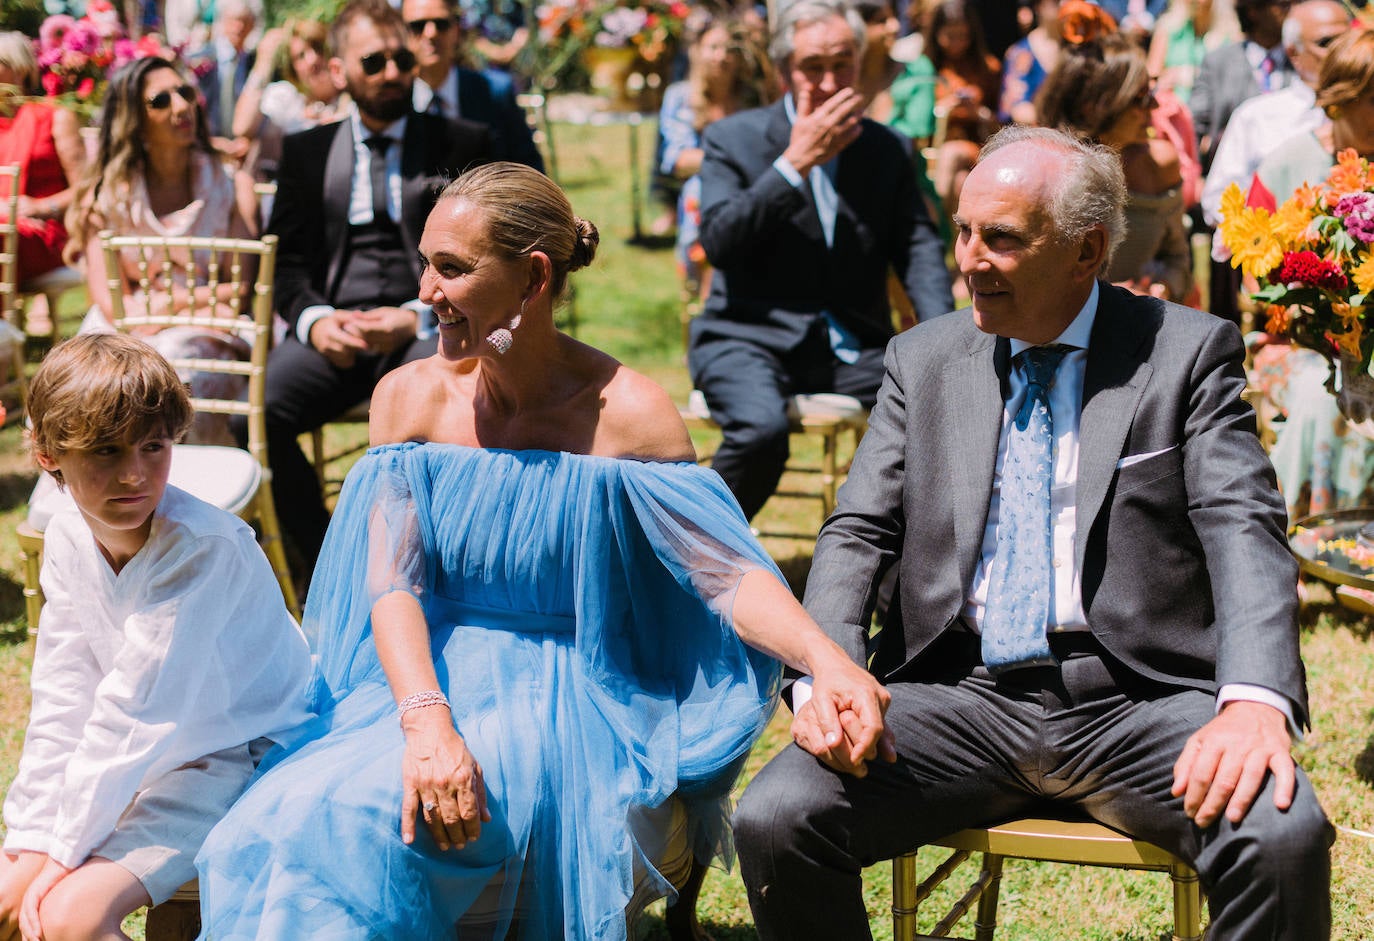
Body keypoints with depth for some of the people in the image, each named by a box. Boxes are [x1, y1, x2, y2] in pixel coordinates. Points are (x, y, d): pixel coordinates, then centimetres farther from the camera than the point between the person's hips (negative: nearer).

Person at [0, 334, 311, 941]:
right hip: (143, 762, 7)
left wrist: (64, 852, -22)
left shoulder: (205, 547, -26)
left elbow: (134, 713, -25)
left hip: (238, 758, -7)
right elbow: (62, 703, -2)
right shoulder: (67, 542, -3)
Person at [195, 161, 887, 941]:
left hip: (566, 701, -3)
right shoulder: (410, 397, 3)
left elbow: (733, 575, -9)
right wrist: (427, 722, -26)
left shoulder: (624, 414, -6)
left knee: (356, 815, -31)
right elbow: (392, 585, -6)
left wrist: (825, 656, -31)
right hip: (424, 682, 3)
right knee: (300, 812, -28)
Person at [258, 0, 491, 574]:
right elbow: (286, 261, 12)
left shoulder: (461, 145, 12)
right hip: (333, 329, 2)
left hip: (426, 330, -2)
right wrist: (313, 320, -10)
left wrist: (416, 318, -11)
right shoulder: (307, 151, 18)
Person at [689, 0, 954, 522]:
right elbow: (718, 241, -12)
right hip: (751, 340, -3)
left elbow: (918, 248, 3)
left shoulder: (885, 149, 12)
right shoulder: (732, 139, 2)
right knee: (762, 429, -35)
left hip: (853, 348, 3)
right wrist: (796, 161, -16)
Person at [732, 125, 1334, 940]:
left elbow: (1245, 534, -7)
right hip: (962, 698, 3)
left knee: (1283, 839, -32)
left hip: (1135, 704, -2)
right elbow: (858, 535, 9)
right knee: (775, 819, -22)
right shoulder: (924, 361, 14)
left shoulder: (1188, 352, 4)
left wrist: (1255, 704, -26)